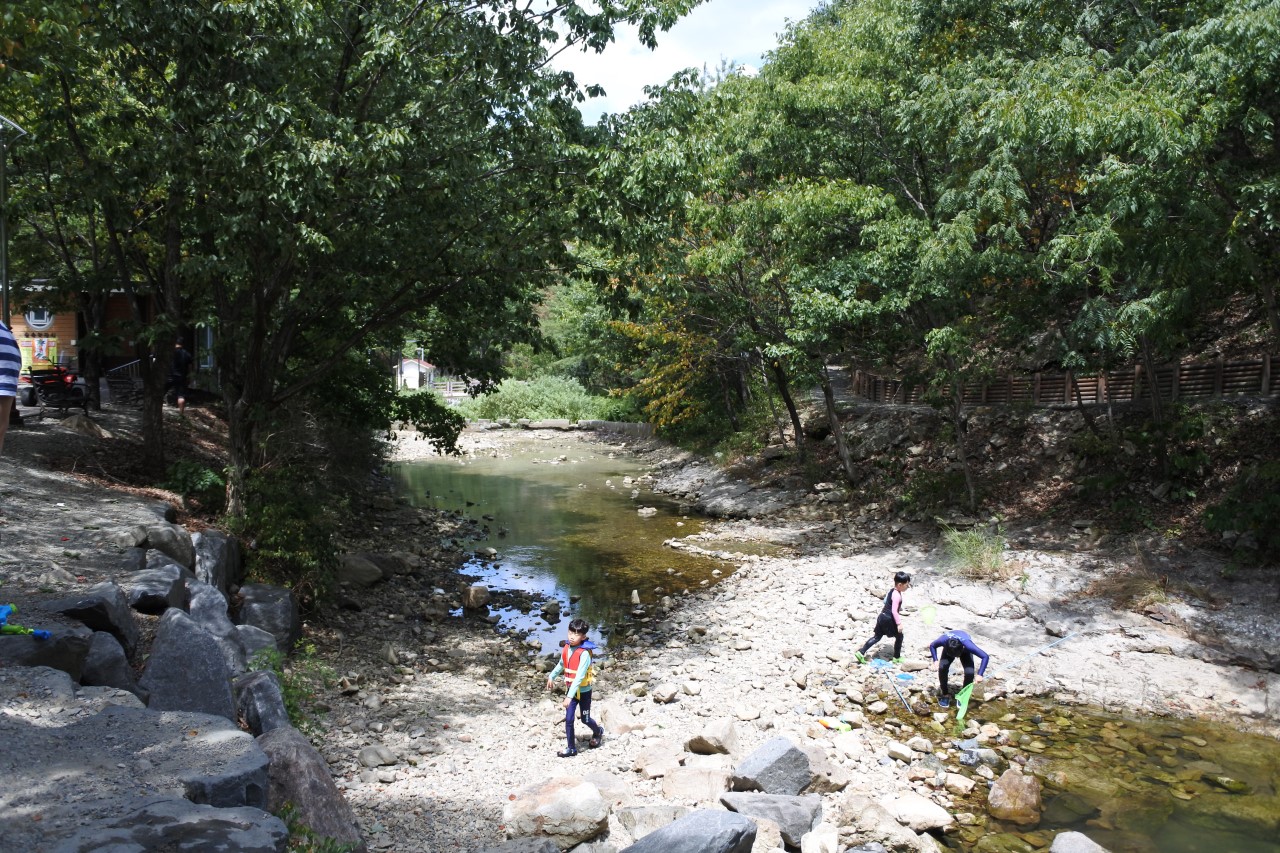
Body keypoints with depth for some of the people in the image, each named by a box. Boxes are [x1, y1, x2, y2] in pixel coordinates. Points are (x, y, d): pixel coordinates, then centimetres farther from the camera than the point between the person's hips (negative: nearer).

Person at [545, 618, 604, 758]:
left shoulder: (584, 653, -28)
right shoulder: (566, 648, -8)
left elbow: (579, 677, -32)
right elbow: (561, 665, 15)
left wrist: (570, 696, -35)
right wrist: (552, 676, 24)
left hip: (583, 691, -5)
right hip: (571, 690, 5)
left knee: (585, 719, 13)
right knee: (568, 719, 2)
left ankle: (598, 731, 43)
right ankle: (571, 748, 15)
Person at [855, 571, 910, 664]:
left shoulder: (892, 591, 10)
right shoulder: (897, 595, -20)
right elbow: (894, 611, -24)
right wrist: (899, 623, -22)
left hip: (882, 617, 9)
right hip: (888, 619, -9)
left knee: (877, 637, 13)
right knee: (899, 636, 9)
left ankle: (861, 652, 7)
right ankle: (897, 658, 21)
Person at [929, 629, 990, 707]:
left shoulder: (967, 644, -45)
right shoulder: (944, 640, -39)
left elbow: (985, 657, -37)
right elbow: (932, 646, -15)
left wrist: (979, 674, -43)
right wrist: (935, 660, -26)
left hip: (965, 651, -1)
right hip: (948, 648, 1)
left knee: (969, 673, -24)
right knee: (942, 667, -26)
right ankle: (945, 695, -2)